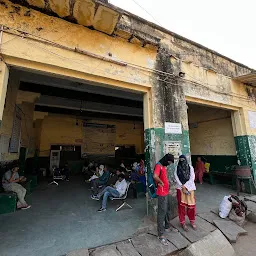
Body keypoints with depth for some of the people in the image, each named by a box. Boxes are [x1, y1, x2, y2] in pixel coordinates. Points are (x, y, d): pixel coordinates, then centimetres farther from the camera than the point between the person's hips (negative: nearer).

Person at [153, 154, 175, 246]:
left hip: (166, 192, 10)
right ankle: (161, 235, 11)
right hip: (162, 193, -10)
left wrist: (166, 183, 8)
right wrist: (161, 183, -21)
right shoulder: (158, 165, -20)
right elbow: (155, 176, -37)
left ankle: (167, 227, 41)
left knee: (166, 210, 23)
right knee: (162, 212, 0)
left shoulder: (164, 166, 10)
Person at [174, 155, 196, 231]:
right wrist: (183, 188, -12)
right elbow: (177, 179, -5)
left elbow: (192, 178, -8)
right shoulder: (177, 168, -2)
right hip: (180, 189, 0)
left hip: (189, 188, 0)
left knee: (191, 205, 5)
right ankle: (183, 222, 22)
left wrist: (185, 186, -14)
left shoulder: (190, 167, -2)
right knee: (181, 205, 5)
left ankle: (192, 221, 28)